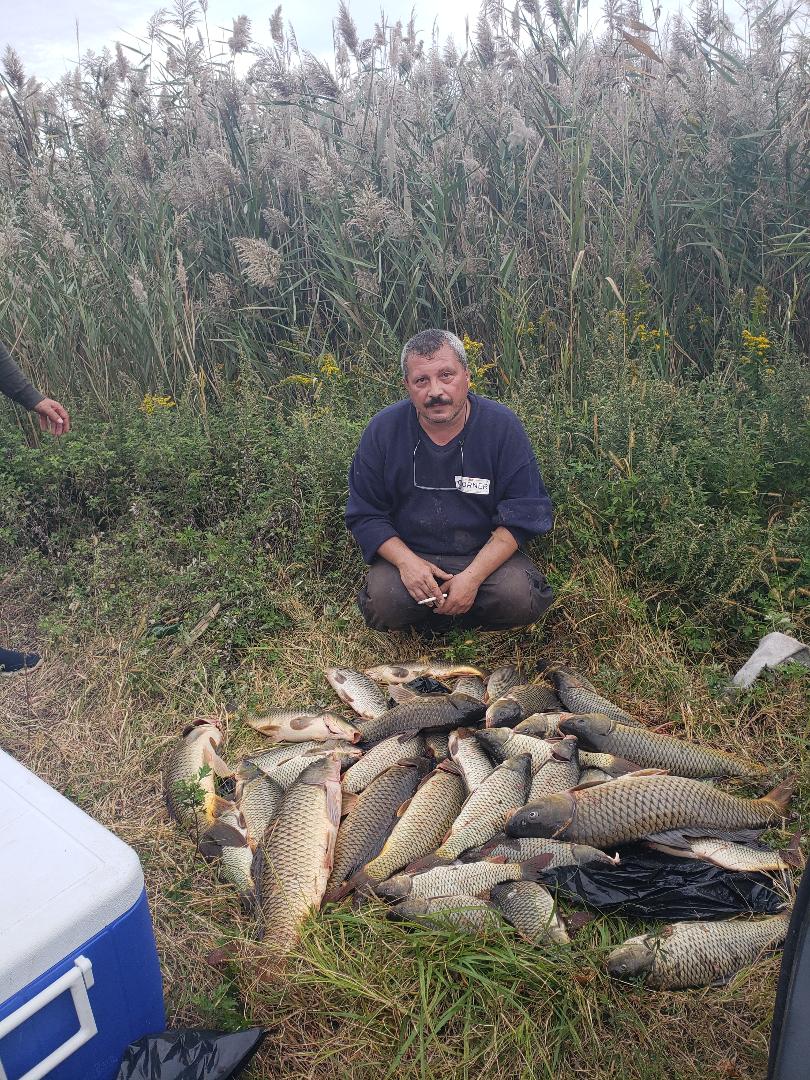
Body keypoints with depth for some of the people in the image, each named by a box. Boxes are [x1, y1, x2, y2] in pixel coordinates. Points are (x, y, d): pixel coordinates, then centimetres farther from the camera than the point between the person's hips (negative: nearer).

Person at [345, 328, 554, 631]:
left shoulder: (502, 426, -9)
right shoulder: (383, 430, -7)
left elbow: (521, 515, -9)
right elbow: (364, 514, -1)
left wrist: (472, 576, -20)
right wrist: (406, 561, -18)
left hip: (487, 554, 0)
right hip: (407, 552, 1)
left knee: (520, 599, -28)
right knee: (382, 603, -28)